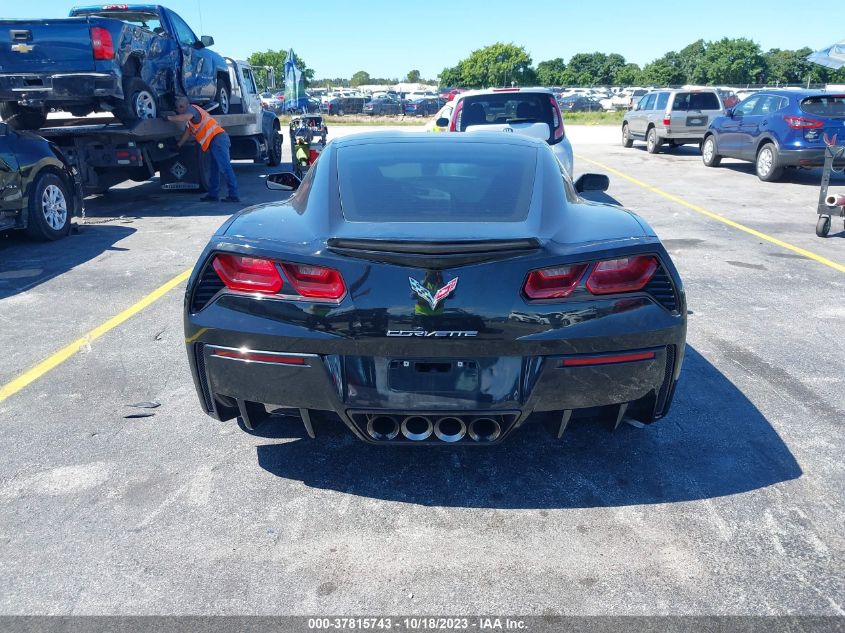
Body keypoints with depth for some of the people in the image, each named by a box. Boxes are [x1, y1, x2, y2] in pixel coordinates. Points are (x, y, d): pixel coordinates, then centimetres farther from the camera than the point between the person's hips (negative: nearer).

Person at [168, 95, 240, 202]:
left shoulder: (192, 108, -3)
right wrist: (178, 145, 33)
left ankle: (234, 195, -18)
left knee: (225, 168, -14)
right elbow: (188, 133, 32)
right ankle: (213, 194, 19)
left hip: (217, 138, -11)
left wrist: (169, 118, -18)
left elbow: (185, 117, -26)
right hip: (215, 141, 11)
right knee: (214, 169, 13)